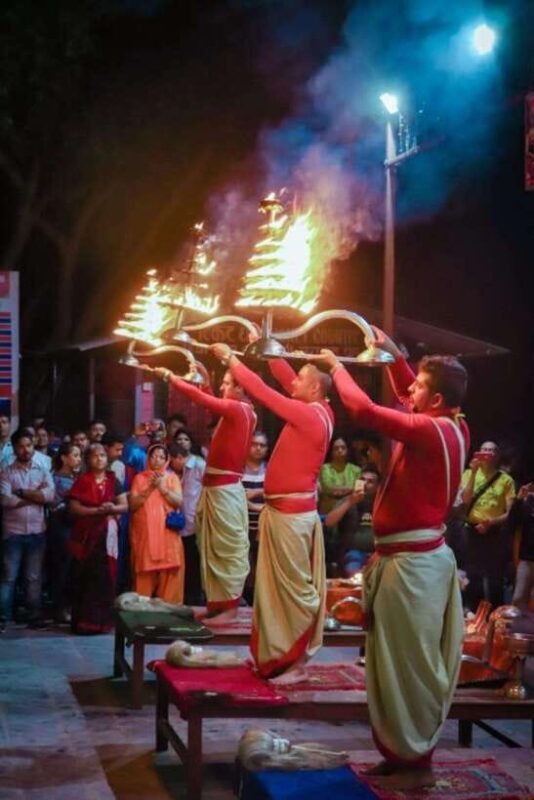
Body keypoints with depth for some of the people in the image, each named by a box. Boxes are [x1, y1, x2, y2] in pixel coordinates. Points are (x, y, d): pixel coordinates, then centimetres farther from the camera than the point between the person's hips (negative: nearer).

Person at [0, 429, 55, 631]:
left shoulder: (42, 470, 8)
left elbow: (50, 495, -8)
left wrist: (22, 492, -10)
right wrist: (35, 496, -9)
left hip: (37, 532, 2)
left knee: (34, 577, 8)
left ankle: (34, 616, 15)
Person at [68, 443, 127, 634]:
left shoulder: (113, 481, 13)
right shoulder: (82, 481, 3)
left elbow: (125, 505, 10)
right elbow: (74, 507, -6)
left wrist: (113, 508, -11)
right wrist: (97, 510, -16)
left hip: (107, 533, 3)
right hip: (86, 534, -3)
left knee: (106, 577, 0)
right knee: (86, 578, -6)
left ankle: (102, 620, 8)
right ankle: (84, 621, -2)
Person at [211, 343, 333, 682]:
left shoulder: (310, 415, -18)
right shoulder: (319, 412, 7)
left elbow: (263, 392, -17)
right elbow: (286, 379, 17)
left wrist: (231, 359, -9)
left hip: (292, 513, -10)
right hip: (287, 510, 10)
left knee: (296, 587, -4)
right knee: (284, 585, 12)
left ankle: (297, 662, 0)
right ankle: (281, 656, 18)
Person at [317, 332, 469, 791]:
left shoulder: (430, 431, -20)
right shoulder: (454, 428, 6)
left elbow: (364, 409, -23)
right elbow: (408, 394, 25)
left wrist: (336, 365, -8)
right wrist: (392, 353, 16)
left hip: (411, 562, -10)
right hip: (421, 556, 10)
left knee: (408, 665, -1)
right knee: (411, 663, 14)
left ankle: (415, 763, 7)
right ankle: (404, 753, 22)